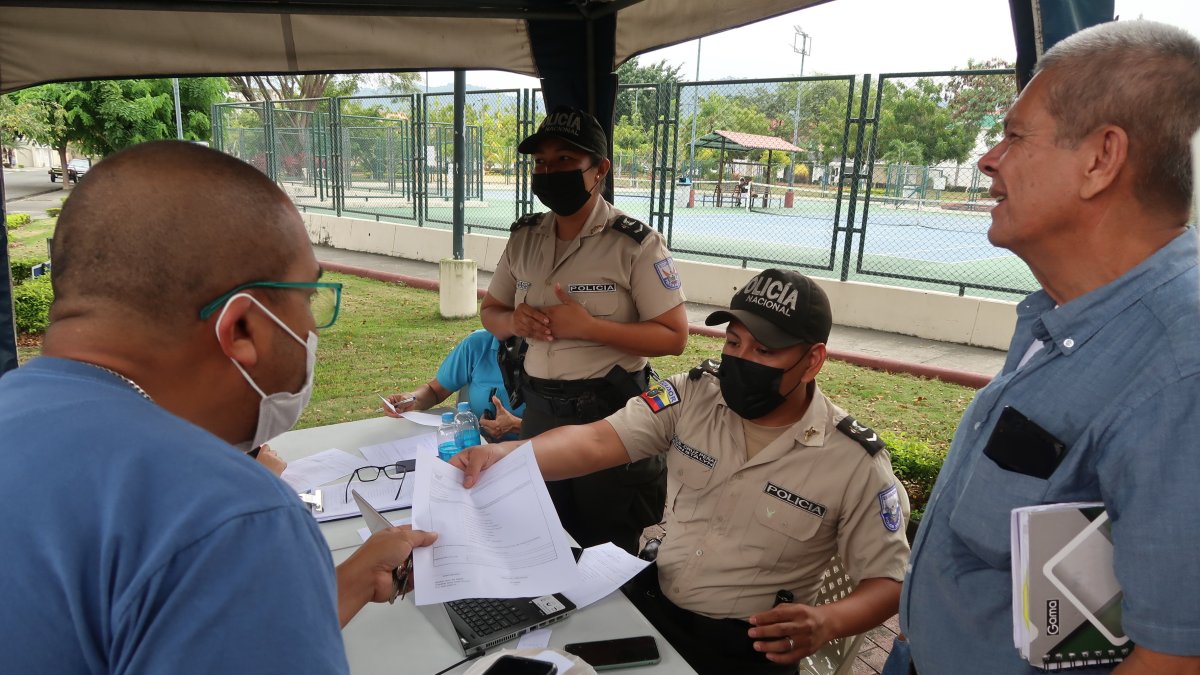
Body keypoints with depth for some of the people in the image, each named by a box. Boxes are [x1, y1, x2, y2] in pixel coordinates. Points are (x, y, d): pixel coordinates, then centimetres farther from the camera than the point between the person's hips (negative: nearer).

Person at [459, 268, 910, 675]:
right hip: (650, 597, 3)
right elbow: (596, 442, -13)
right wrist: (505, 455, -32)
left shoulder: (855, 463, -12)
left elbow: (888, 580, -6)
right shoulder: (694, 395, -5)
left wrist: (828, 622, -28)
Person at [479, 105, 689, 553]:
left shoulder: (635, 243, -12)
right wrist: (514, 321, -10)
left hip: (610, 411, -5)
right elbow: (489, 311, 14)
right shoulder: (524, 237, 5)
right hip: (539, 408, 6)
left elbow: (673, 337, -14)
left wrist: (589, 327, -23)